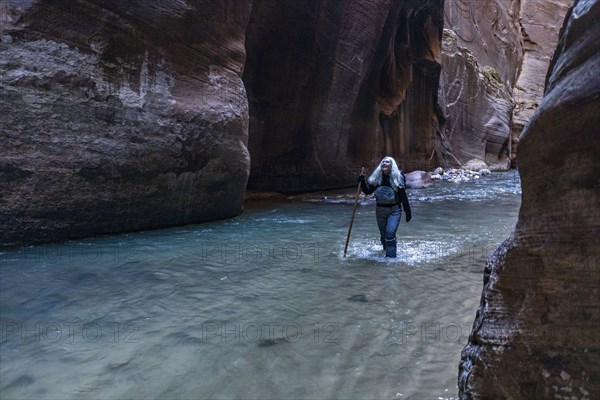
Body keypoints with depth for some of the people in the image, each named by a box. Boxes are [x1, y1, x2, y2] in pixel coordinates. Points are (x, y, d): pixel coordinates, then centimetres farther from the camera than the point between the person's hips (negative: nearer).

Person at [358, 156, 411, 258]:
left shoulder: (397, 177, -7)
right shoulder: (377, 177, 1)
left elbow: (403, 195, -4)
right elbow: (368, 191, 1)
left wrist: (408, 212, -1)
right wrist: (363, 182, -17)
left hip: (394, 210, -4)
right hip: (380, 209, 4)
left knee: (390, 233, -19)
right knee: (383, 234, 15)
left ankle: (391, 256, -12)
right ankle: (386, 250, 41)